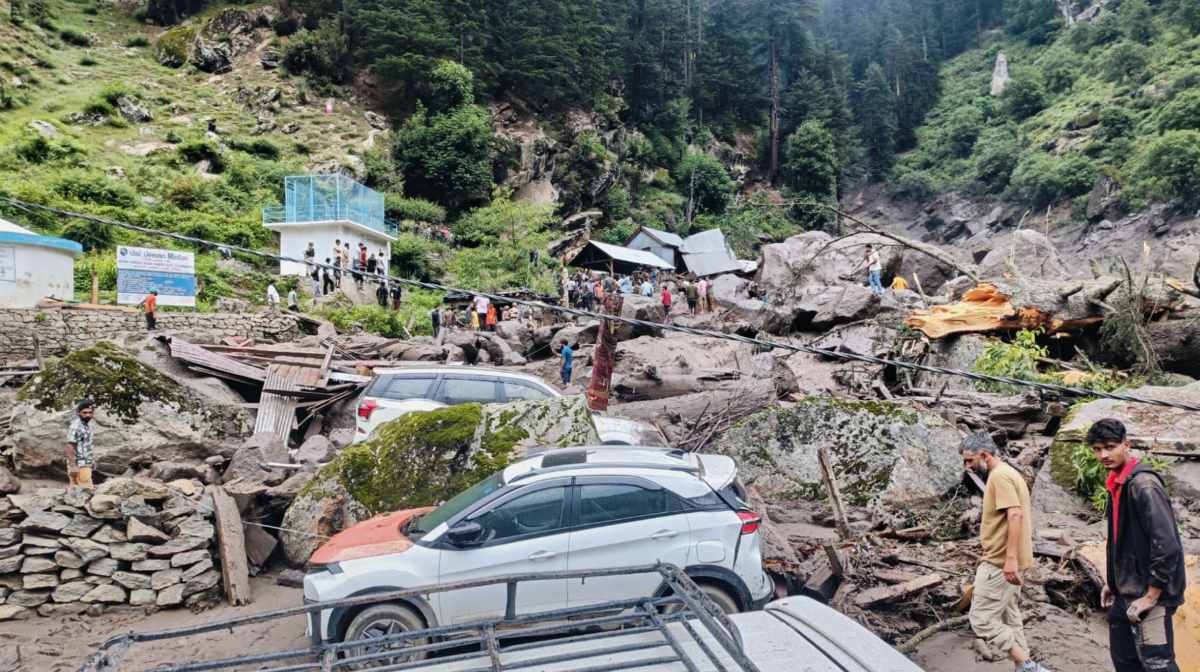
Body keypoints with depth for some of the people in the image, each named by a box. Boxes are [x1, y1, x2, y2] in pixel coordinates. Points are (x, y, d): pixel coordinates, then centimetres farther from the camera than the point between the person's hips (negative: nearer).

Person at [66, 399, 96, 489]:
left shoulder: (87, 424, 11)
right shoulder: (75, 426, -18)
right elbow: (70, 447, -20)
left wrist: (91, 460, 23)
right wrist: (73, 466, -24)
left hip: (86, 464, 9)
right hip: (79, 465, -9)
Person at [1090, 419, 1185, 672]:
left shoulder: (1143, 485, -19)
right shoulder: (1116, 484, 9)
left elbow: (1167, 546, -24)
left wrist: (1151, 596, -19)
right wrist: (1112, 582, 17)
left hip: (1147, 596, -9)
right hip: (1124, 594, 9)